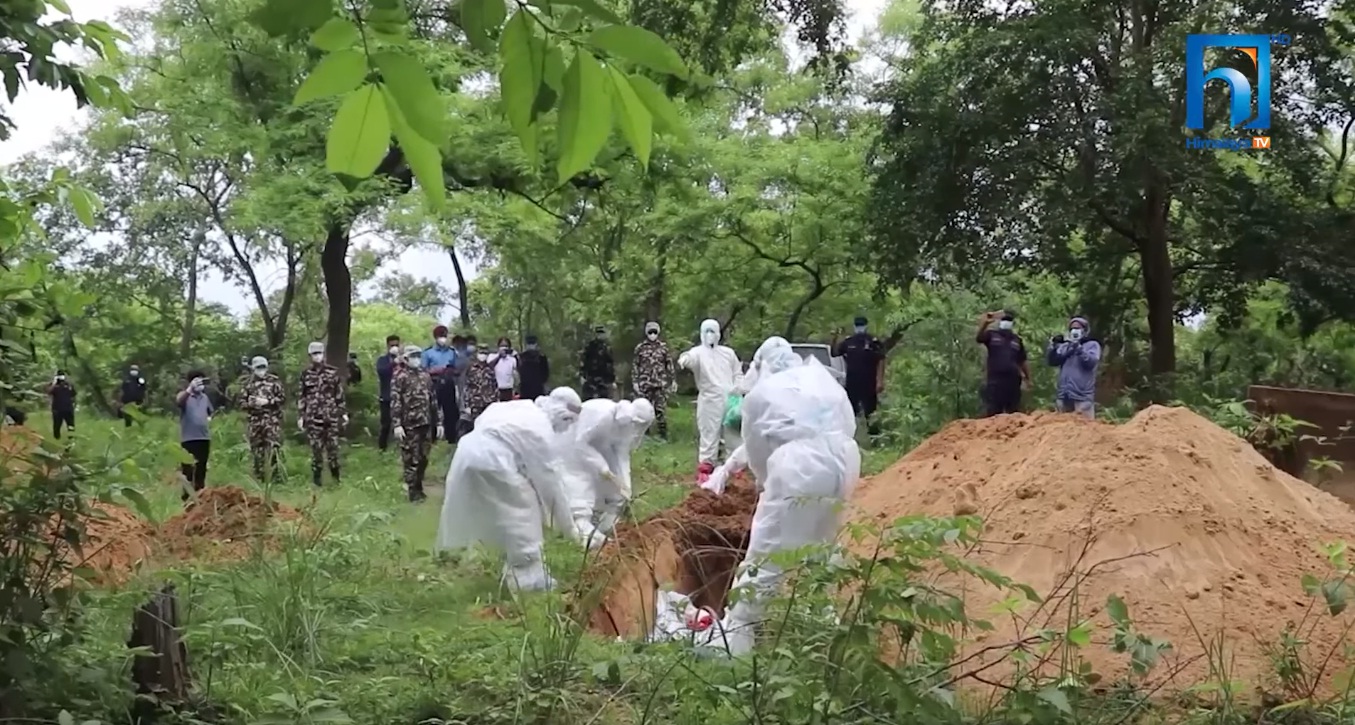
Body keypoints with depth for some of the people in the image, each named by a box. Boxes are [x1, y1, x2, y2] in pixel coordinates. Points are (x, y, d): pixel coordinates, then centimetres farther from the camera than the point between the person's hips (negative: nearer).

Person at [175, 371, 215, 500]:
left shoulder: (205, 397, 13)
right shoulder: (185, 396, -5)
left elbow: (211, 412, 30)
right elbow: (178, 401, -30)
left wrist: (210, 418, 10)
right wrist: (190, 388, -43)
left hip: (204, 437, 6)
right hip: (189, 438, -6)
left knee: (201, 468, 12)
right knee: (188, 469, -5)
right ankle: (186, 496, -1)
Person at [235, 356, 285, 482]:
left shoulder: (274, 381, 3)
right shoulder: (247, 384, 8)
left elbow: (282, 397, -1)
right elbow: (240, 402, 6)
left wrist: (267, 401, -12)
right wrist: (253, 403, -12)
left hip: (272, 419, -2)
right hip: (254, 421, 2)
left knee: (273, 448, -13)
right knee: (257, 450, 6)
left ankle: (276, 476, -11)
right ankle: (259, 478, 15)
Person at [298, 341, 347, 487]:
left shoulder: (333, 372, 4)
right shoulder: (306, 374, 6)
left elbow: (340, 394, 7)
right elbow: (302, 397, 9)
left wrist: (344, 412, 4)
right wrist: (300, 416, 5)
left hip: (331, 415, 0)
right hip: (313, 417, 0)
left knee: (333, 446, 1)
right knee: (316, 447, 1)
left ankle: (335, 475, 13)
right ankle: (316, 476, 10)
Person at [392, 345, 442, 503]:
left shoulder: (425, 377, 15)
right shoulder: (400, 376, -5)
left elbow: (433, 400, 17)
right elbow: (395, 401, -12)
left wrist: (438, 422, 13)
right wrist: (397, 424, -20)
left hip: (426, 423, 6)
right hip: (409, 424, -6)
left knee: (423, 459, 11)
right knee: (410, 460, -1)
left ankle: (419, 488, 24)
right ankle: (413, 492, 6)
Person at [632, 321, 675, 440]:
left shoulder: (663, 347, 5)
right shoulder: (640, 347, 4)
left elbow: (669, 364, 9)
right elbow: (635, 365, 6)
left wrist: (673, 380, 7)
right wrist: (635, 381, 1)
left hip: (660, 383, 0)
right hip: (645, 383, 0)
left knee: (661, 409, -3)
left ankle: (663, 434, 4)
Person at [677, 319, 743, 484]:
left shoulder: (728, 353, 13)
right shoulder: (698, 352, -4)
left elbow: (738, 374, 20)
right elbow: (691, 358, -29)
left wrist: (738, 388, 1)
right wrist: (684, 359, -54)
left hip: (730, 401, 5)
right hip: (709, 402, -4)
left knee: (734, 436, 13)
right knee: (709, 437, -4)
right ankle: (704, 471, 2)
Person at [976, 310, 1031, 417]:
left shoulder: (1017, 340, 19)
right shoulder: (991, 335, 9)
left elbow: (1022, 362, 22)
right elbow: (978, 338, -15)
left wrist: (1027, 378, 12)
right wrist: (985, 322, -33)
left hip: (1013, 381, 3)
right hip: (995, 380, -3)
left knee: (1014, 414, 5)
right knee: (992, 414, -7)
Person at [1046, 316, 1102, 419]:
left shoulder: (1092, 345, 6)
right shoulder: (1064, 346, 18)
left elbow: (1091, 362, -11)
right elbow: (1051, 361, 7)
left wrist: (1078, 348, -21)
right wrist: (1054, 347, -9)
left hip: (1082, 396, -5)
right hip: (1063, 396, 5)